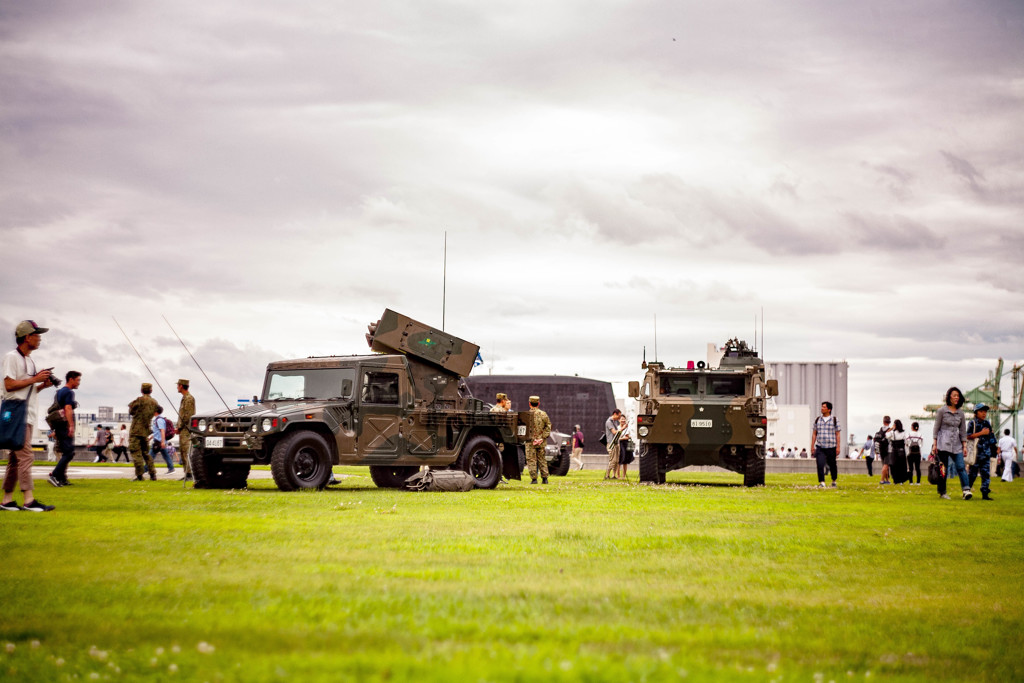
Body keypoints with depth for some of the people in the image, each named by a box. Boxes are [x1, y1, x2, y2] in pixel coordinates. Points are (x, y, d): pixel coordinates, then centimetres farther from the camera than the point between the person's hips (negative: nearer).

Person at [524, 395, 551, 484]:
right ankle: (544, 478, 11)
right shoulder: (543, 414, 2)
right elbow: (548, 426, 1)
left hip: (530, 441, -3)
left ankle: (534, 478, -4)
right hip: (541, 441, 3)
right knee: (542, 459, 13)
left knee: (531, 460, 1)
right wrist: (543, 437, -1)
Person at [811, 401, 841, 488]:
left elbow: (837, 434, 0)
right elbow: (814, 433, 12)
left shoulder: (834, 420, 1)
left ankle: (834, 481, 29)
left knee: (832, 465, 8)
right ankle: (821, 482, -14)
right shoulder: (818, 420, 9)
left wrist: (838, 446, -6)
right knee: (820, 465, -14)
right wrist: (812, 445, 6)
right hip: (820, 447, 2)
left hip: (831, 447, -2)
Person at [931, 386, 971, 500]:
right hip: (943, 443, -3)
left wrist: (964, 445, 7)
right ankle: (942, 492, 4)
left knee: (961, 467, -10)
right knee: (943, 468, -2)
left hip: (956, 444, 3)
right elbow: (936, 428, 1)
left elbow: (963, 430, 14)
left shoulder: (960, 413, 11)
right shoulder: (941, 411, 1)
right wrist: (934, 444, -4)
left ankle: (966, 490, -19)